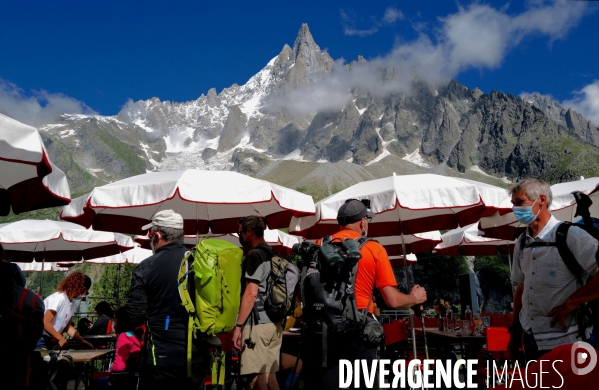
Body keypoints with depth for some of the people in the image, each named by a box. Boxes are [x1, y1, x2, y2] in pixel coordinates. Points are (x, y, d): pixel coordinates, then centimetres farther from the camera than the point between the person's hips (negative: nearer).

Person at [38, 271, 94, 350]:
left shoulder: (73, 302, 3)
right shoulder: (59, 298, -22)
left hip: (50, 340, 8)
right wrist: (60, 339, -24)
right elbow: (45, 323, -23)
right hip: (40, 339, -8)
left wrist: (82, 341, 3)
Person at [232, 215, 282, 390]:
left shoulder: (254, 255, -11)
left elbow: (251, 293, -17)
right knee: (269, 375, 12)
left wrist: (238, 325, -14)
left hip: (257, 322, -9)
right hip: (274, 322, 9)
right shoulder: (274, 255, 16)